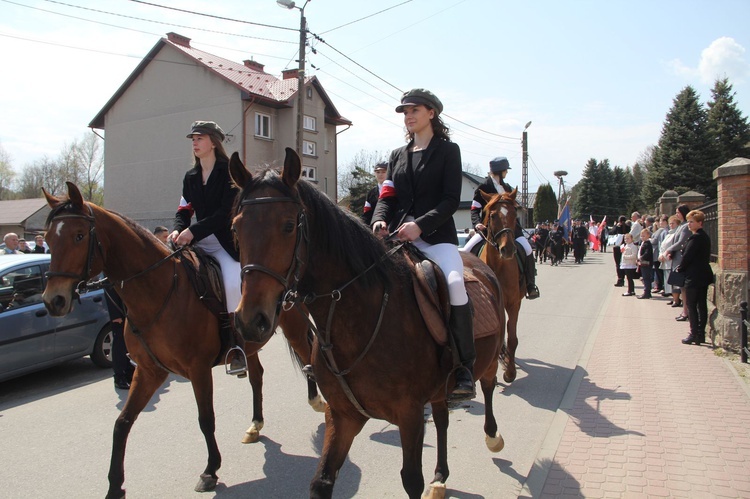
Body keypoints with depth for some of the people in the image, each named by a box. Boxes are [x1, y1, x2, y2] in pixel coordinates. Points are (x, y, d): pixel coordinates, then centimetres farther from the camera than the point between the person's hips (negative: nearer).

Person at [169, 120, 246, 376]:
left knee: (232, 284, -28)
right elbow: (184, 211, 13)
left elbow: (227, 211, -14)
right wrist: (178, 230, -10)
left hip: (226, 242, -7)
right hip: (198, 243, 7)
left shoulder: (230, 172, -4)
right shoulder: (190, 177, 17)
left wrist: (194, 231, -20)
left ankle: (239, 348, -15)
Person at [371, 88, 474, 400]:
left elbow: (451, 199, -3)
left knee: (454, 283, -31)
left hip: (436, 236, -4)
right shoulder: (398, 155, 21)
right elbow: (387, 196, 13)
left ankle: (464, 369, -20)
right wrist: (380, 219, -10)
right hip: (398, 236, 5)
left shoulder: (448, 150, 8)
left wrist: (420, 224, -19)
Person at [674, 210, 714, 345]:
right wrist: (682, 267, 10)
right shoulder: (705, 237, 12)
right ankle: (701, 334, 15)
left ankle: (694, 334, -1)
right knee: (702, 305, 10)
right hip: (704, 275, 9)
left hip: (694, 277, -9)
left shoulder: (695, 238, -18)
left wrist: (680, 268, 0)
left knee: (691, 306, -3)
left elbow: (687, 256, -17)